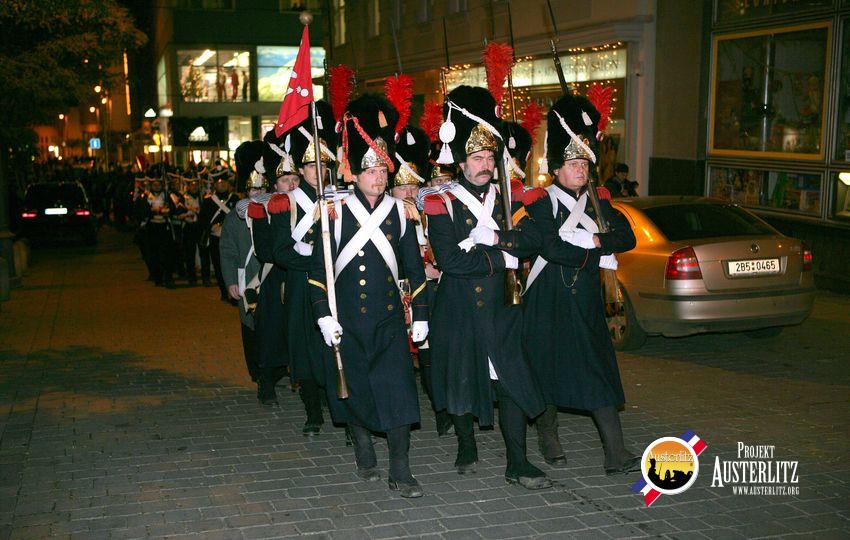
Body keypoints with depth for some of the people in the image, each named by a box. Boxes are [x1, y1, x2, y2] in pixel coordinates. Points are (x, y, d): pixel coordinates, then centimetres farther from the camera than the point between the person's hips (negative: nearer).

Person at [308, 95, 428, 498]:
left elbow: (415, 268, 9)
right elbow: (318, 268, -2)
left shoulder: (399, 212, 4)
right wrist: (324, 316, -9)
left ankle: (400, 472, 1)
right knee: (354, 389, 11)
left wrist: (420, 315, 7)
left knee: (398, 390, -6)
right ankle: (363, 447, 35)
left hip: (390, 320, 1)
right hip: (347, 322, -1)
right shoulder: (336, 213, -3)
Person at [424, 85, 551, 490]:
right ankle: (466, 449, 31)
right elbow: (448, 260, -17)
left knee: (511, 381, -2)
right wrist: (502, 257, -13)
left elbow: (530, 240, -8)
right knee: (460, 379, 10)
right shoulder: (441, 203, -5)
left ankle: (517, 464, 6)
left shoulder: (508, 198, 8)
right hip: (457, 310, -2)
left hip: (501, 308, 2)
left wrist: (493, 238, -21)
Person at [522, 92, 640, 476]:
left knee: (599, 372, 1)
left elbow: (627, 238, 2)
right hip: (550, 303, -5)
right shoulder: (541, 203, -7)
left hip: (586, 302, 5)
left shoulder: (599, 202, 12)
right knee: (550, 370, 4)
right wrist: (599, 255, -12)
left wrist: (595, 239, -14)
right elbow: (552, 249, -20)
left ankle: (616, 455, 0)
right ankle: (548, 438, 26)